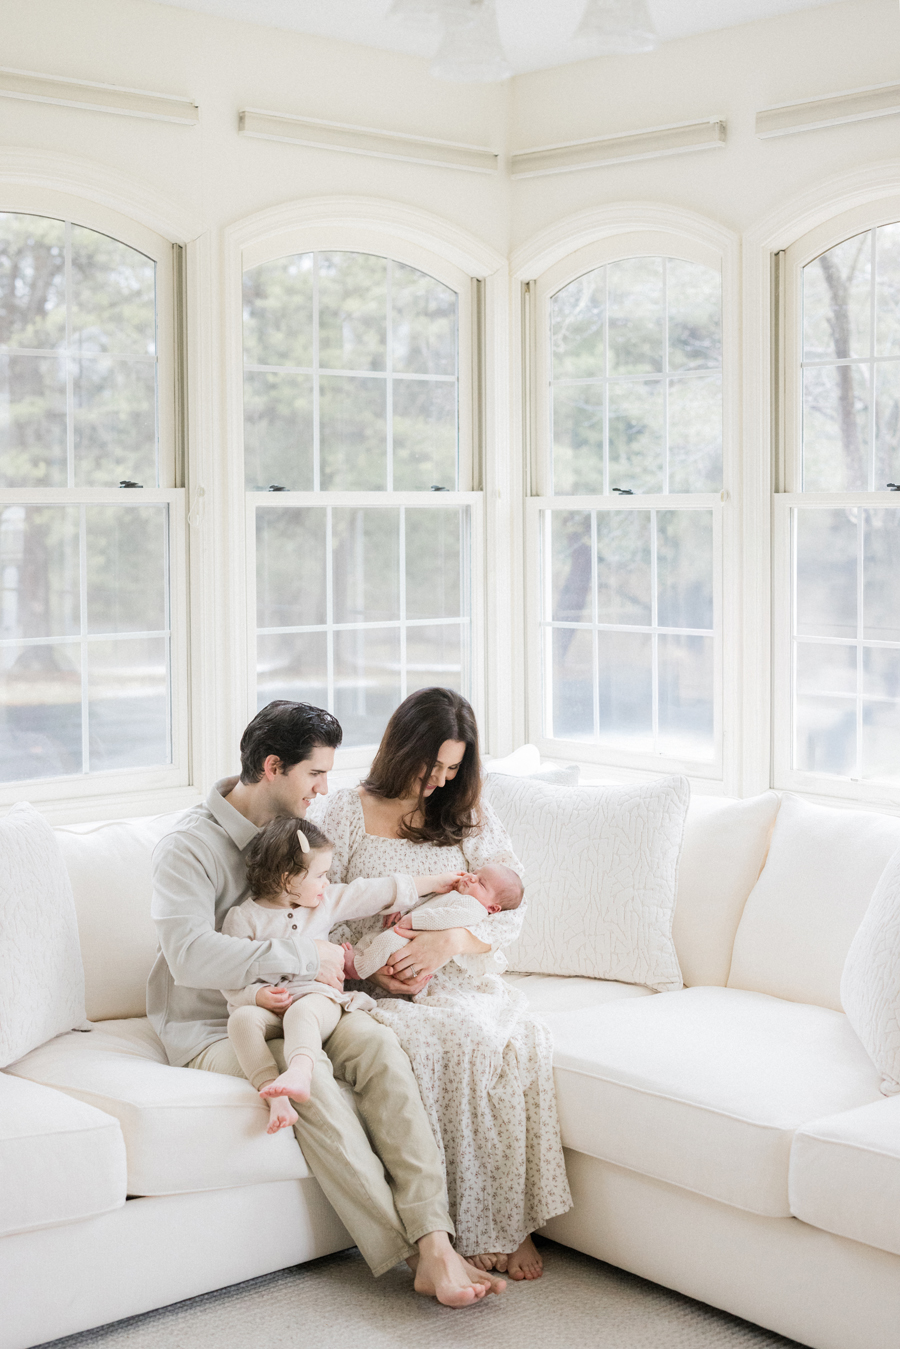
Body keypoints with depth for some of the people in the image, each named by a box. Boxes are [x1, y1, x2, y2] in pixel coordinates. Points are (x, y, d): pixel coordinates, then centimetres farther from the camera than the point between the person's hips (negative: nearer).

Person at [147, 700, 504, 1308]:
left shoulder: (295, 828, 11)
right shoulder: (189, 846, -13)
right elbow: (189, 956, -28)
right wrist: (306, 954, -24)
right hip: (210, 1027, -6)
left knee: (377, 1041, -26)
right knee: (307, 1068, -36)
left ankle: (435, 1241, -33)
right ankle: (414, 1255, -31)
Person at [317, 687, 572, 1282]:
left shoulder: (470, 815, 15)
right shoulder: (346, 812, 7)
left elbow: (511, 909, 6)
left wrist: (450, 940, -14)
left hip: (465, 979, 3)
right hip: (381, 988, -3)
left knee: (524, 1037, -31)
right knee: (465, 1040, -35)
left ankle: (511, 1223, -21)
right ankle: (490, 1231, -26)